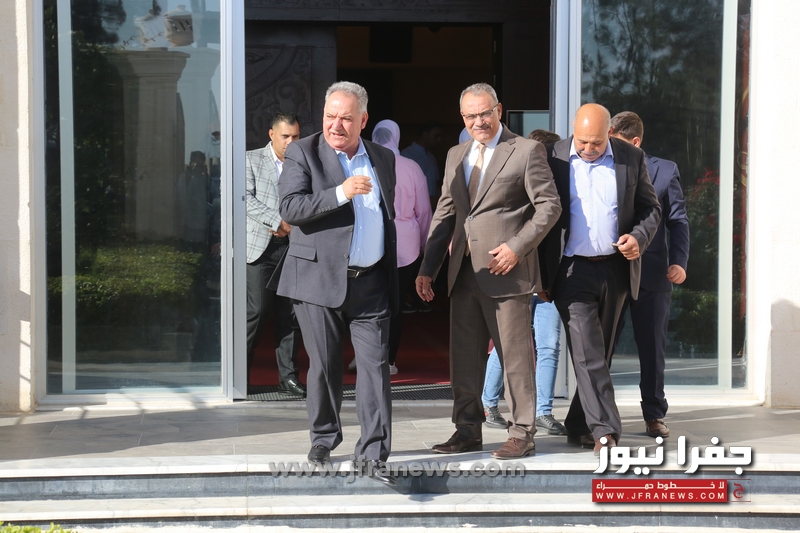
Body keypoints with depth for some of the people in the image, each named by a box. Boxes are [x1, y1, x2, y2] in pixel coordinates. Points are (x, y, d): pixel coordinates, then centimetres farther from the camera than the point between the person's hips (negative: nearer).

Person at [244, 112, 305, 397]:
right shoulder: (252, 160, 5)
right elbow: (246, 198, -5)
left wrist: (293, 226, -7)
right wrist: (278, 221, -14)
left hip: (294, 246, 3)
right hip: (262, 246, -3)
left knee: (290, 314, 4)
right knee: (256, 311, -8)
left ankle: (288, 376, 10)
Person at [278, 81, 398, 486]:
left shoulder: (383, 159, 14)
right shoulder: (303, 153, 0)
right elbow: (289, 208, -13)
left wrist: (393, 278, 19)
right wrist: (341, 193, -23)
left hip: (371, 284, 3)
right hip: (320, 280, -2)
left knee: (376, 367, -4)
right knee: (324, 366, 6)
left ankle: (372, 453, -2)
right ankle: (324, 438, 26)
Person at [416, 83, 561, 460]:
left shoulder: (526, 151, -2)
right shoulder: (456, 156, 17)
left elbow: (549, 205, -5)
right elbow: (445, 213, 18)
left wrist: (517, 246, -15)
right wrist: (428, 268, 12)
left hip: (506, 271, -6)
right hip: (464, 273, 6)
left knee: (515, 355, -2)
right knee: (464, 355, 9)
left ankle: (522, 433, 7)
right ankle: (468, 430, 19)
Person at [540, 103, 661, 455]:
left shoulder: (631, 158, 3)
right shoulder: (553, 158, -2)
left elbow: (651, 207, 11)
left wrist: (639, 237, -11)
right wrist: (542, 276, -1)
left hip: (615, 269, 3)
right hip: (572, 269, -3)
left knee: (600, 352, 10)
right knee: (587, 353, -11)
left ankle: (578, 427, 23)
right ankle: (605, 431, -13)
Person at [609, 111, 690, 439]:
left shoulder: (665, 171, 3)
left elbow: (678, 221, 2)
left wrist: (679, 261, -10)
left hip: (651, 273, -1)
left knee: (653, 348, 7)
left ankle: (654, 415, 17)